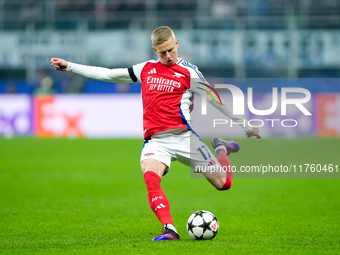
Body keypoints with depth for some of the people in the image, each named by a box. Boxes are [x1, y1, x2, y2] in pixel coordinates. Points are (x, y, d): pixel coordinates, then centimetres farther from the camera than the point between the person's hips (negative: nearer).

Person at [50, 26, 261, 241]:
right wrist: (69, 66, 20)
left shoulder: (189, 73, 3)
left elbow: (215, 101, 10)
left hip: (183, 136, -2)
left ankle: (222, 149, 31)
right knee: (150, 177, -31)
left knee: (223, 183, -2)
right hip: (156, 141, 2)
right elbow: (108, 74, 21)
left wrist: (246, 126, 13)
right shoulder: (146, 69, 15)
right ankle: (169, 229, -36)